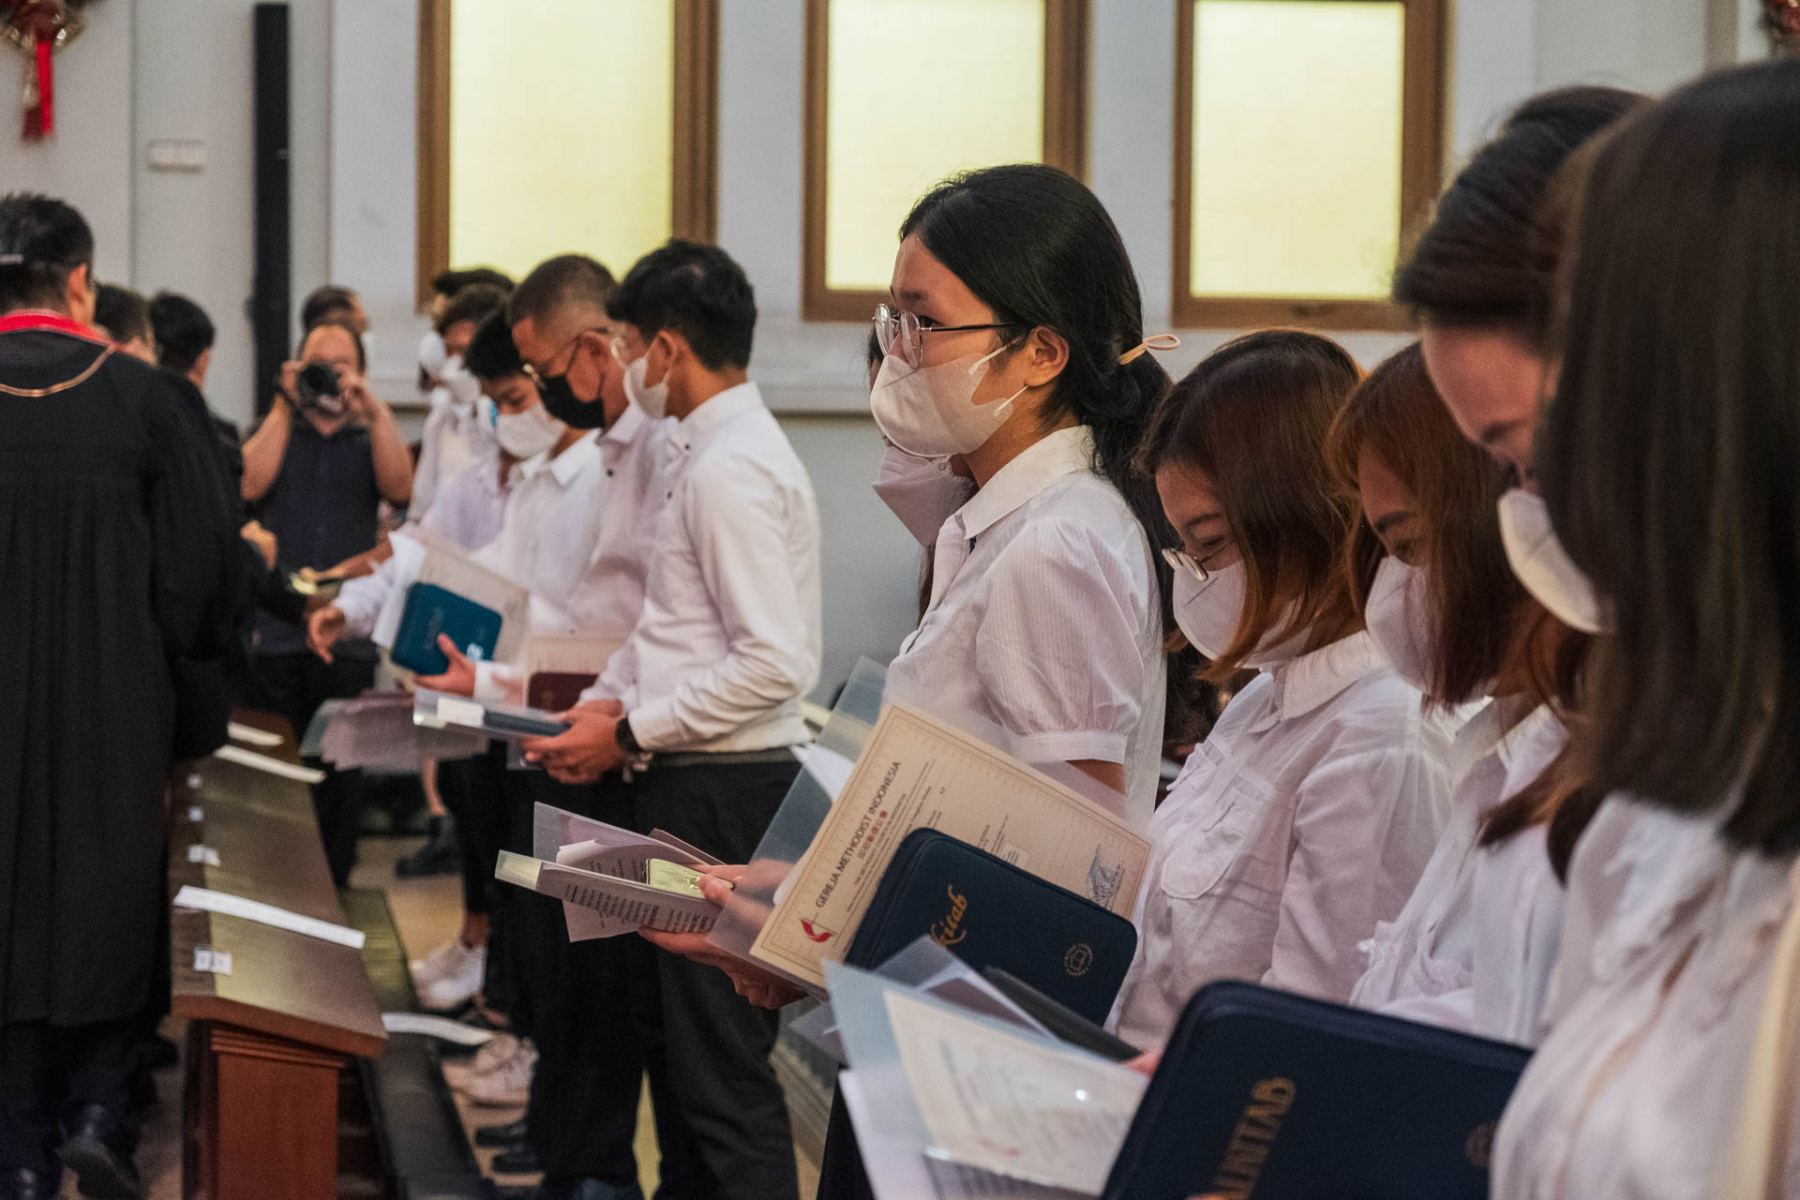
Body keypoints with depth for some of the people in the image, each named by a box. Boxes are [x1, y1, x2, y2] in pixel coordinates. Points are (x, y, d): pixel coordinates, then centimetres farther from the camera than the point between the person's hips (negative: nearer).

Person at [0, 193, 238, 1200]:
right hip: (117, 704, -1)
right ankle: (99, 1109, 4)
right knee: (110, 911, 16)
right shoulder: (138, 394, -8)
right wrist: (178, 651, 14)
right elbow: (202, 559, -4)